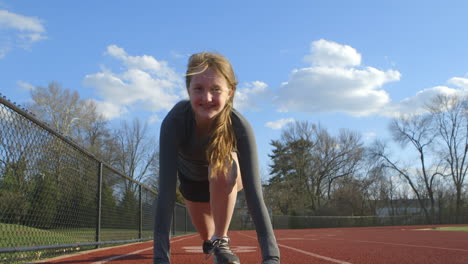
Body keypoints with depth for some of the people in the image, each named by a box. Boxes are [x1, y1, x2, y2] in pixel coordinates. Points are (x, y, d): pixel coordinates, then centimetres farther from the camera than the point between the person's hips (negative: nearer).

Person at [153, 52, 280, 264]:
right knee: (205, 234, 17)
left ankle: (221, 241, -16)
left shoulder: (239, 126, -39)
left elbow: (254, 192, -43)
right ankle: (211, 240, 57)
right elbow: (166, 190, -43)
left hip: (226, 177, -1)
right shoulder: (174, 121, -39)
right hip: (190, 178, 2)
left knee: (223, 167, -37)